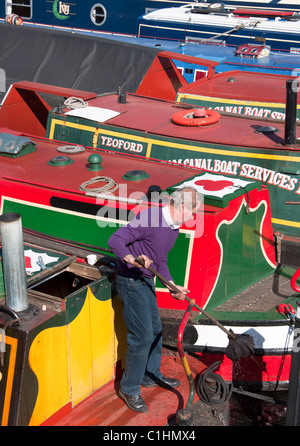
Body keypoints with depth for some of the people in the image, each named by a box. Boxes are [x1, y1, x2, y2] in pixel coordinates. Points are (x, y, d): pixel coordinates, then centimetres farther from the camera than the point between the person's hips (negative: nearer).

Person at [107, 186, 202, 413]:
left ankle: (152, 375, 40)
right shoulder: (150, 218, -24)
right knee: (142, 336, -5)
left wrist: (173, 287, 10)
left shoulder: (174, 227, 7)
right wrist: (132, 259, -43)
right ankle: (129, 388, 10)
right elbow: (115, 240, -28)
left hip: (147, 282, 9)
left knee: (155, 330, 20)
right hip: (132, 282, -9)